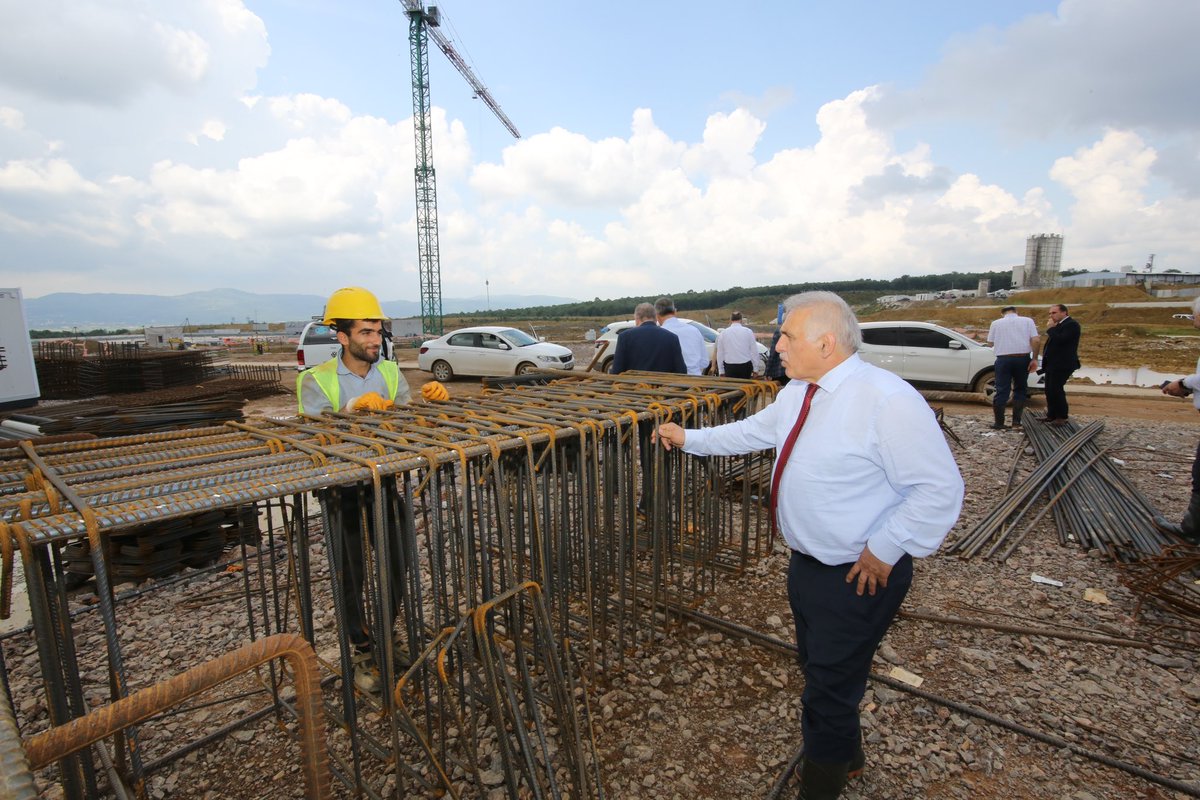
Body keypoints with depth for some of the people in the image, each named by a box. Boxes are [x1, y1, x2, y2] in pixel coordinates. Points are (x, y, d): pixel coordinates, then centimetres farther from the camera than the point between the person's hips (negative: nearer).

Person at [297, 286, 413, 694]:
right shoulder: (316, 380, -8)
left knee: (395, 565, 9)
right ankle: (363, 653, 25)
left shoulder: (391, 373, 4)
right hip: (341, 487, -3)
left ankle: (387, 638, 33)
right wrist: (354, 406, -36)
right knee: (349, 574, 6)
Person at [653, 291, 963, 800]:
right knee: (816, 667, 27)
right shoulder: (796, 393, 2)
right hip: (807, 562, 9)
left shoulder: (888, 401, -26)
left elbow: (940, 490, -24)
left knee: (829, 687, 8)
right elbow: (753, 431, 16)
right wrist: (689, 439, 16)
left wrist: (885, 550, -22)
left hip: (859, 577, -9)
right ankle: (846, 755, 56)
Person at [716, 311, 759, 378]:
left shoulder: (723, 333, 3)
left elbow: (720, 353, 5)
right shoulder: (748, 331, 0)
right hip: (745, 366, 0)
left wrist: (721, 371, 11)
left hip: (730, 367, 0)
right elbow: (754, 351, 0)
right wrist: (755, 369, 6)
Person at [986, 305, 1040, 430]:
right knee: (1020, 389, 14)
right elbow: (1036, 340, -3)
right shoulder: (1027, 321, 6)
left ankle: (999, 423, 1)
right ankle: (1016, 421, 10)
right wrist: (1035, 359, -1)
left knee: (1002, 391, 2)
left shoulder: (996, 323, 6)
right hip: (1022, 358, 1)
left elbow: (990, 342, 10)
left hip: (1003, 359, 0)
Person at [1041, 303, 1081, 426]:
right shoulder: (1059, 325, 17)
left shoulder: (1071, 324, -11)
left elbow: (1060, 340, -23)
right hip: (1052, 363, 9)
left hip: (1062, 364, -9)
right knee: (1049, 390, 10)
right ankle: (1051, 415, 18)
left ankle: (1062, 417, -1)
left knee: (1056, 389, -9)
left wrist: (1050, 329, -13)